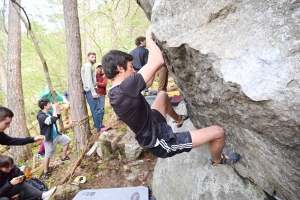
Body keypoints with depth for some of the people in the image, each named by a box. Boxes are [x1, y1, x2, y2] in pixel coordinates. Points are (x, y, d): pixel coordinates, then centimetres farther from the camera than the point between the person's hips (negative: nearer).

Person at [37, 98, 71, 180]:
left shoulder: (48, 112, 1)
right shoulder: (41, 116, -28)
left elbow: (58, 116, 14)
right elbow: (53, 120, -42)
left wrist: (58, 107, -1)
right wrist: (54, 108, -33)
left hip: (56, 135, 9)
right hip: (49, 138, -8)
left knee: (67, 140, 17)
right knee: (47, 156, 3)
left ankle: (64, 157, 31)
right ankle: (45, 173, 19)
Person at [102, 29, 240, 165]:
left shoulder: (115, 92, -2)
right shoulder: (124, 89, -32)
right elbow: (158, 61, -31)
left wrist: (151, 46, 13)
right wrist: (149, 37, -15)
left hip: (154, 126, 10)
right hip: (161, 143, -9)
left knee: (163, 94, 29)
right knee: (218, 132, -8)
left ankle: (178, 119, 55)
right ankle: (217, 160, 27)